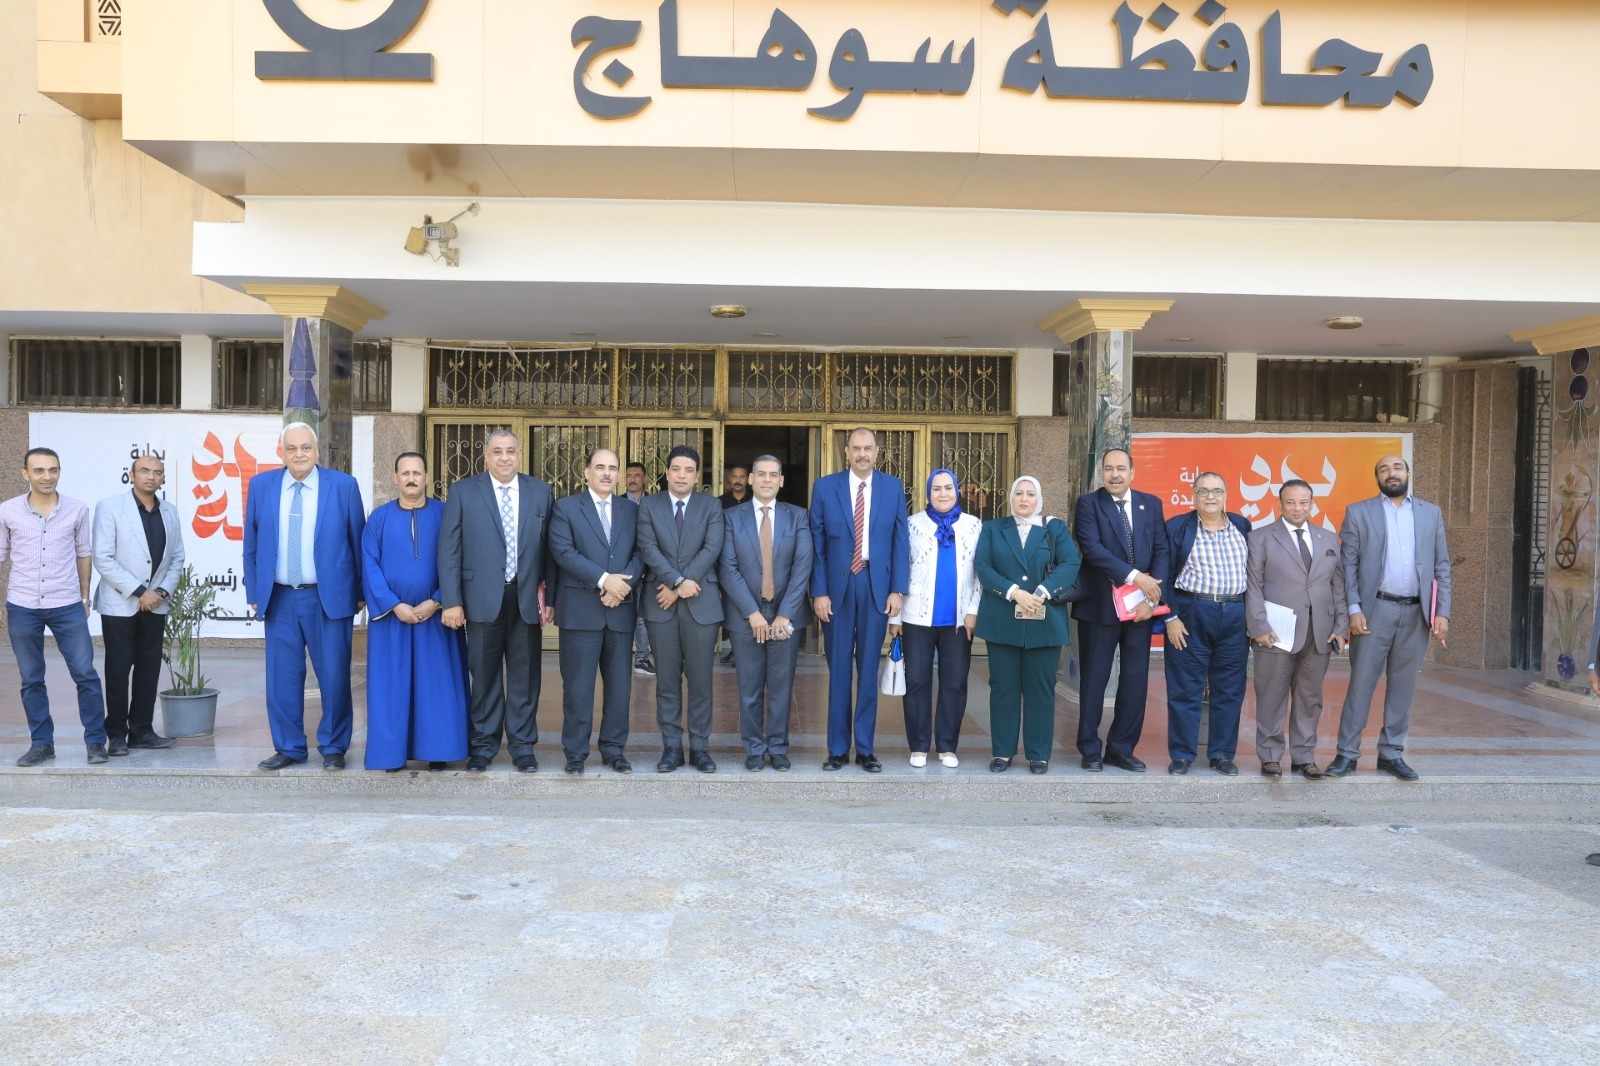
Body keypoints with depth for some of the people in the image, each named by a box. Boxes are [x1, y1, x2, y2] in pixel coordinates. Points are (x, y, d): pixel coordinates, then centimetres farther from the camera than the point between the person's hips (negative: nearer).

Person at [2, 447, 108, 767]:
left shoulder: (77, 509, -2)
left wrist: (85, 597, 11)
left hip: (67, 606, -1)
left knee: (86, 674, -1)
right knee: (31, 680, 9)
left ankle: (95, 741, 9)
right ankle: (41, 743, 20)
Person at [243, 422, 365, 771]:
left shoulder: (343, 485, -2)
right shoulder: (261, 485, 5)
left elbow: (358, 542, 2)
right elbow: (251, 544, 11)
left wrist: (360, 593, 3)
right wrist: (253, 592, 8)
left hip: (329, 598, -2)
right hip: (279, 599, 2)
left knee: (334, 677, 2)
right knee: (282, 678, 7)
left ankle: (333, 748, 17)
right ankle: (289, 748, 21)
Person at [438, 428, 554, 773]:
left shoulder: (540, 492, 7)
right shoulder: (463, 492, 2)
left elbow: (549, 548, 7)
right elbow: (449, 550, -1)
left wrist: (549, 596, 0)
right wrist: (451, 601, -7)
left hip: (527, 598, 1)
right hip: (482, 598, -1)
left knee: (526, 676, 7)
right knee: (484, 676, 7)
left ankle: (523, 746, 18)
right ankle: (483, 746, 20)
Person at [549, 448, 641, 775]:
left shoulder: (631, 510, 14)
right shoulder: (566, 507, 2)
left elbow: (640, 552, 6)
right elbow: (563, 551, -10)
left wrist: (624, 582, -13)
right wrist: (604, 579, -17)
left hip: (620, 609, 4)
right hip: (581, 609, -3)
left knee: (620, 683, 7)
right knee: (578, 685, 1)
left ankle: (614, 749, 18)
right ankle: (575, 753, 10)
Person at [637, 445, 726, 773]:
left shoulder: (711, 507, 5)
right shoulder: (649, 506, 6)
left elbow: (711, 550, -6)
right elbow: (648, 550, -5)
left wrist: (677, 589, -12)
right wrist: (678, 581, -17)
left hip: (701, 602, 0)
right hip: (660, 602, 1)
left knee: (700, 679, 2)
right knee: (667, 680, 6)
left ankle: (699, 747, 12)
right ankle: (671, 746, 14)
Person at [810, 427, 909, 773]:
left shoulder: (893, 487, 4)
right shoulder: (825, 487, 2)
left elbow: (901, 541, 4)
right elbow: (816, 544, 1)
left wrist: (898, 590, -3)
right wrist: (819, 592, -5)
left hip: (877, 589, 1)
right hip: (836, 588, 0)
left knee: (868, 670, 7)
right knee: (838, 670, 6)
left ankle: (865, 749, 16)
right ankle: (837, 749, 15)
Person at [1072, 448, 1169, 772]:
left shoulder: (1151, 504, 9)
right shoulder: (1088, 504, -3)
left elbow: (1161, 550, 4)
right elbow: (1092, 549, -15)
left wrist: (1151, 596, -9)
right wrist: (1135, 576, -21)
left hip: (1141, 607, 4)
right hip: (1100, 606, -3)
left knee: (1135, 680, 8)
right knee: (1094, 680, 5)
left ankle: (1121, 748, 21)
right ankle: (1090, 750, 17)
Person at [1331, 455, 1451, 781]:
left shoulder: (1431, 513, 11)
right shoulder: (1358, 512, 3)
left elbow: (1442, 566, 9)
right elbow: (1348, 565, -1)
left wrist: (1443, 612, 1)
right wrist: (1354, 609, -10)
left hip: (1417, 613, 3)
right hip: (1375, 610, -3)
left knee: (1402, 686, 8)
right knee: (1361, 683, -1)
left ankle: (1391, 753, 17)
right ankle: (1347, 754, 5)